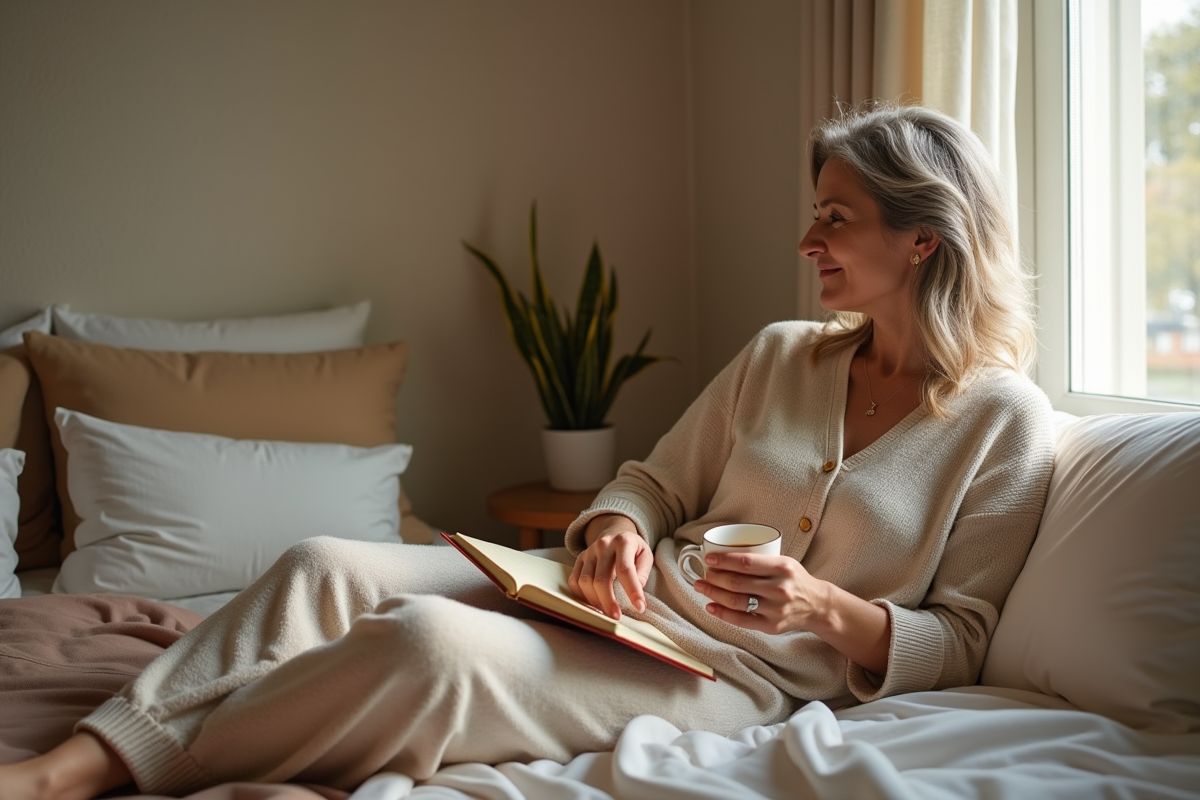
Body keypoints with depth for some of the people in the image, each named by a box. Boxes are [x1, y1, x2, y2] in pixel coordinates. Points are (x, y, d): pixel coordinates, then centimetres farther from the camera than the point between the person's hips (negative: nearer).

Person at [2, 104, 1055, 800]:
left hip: (742, 674, -6)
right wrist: (612, 530, -7)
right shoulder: (780, 356, 12)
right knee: (326, 568, -16)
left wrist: (830, 610, -19)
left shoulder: (1005, 419, -3)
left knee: (432, 643, -32)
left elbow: (959, 641, -1)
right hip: (632, 602, 6)